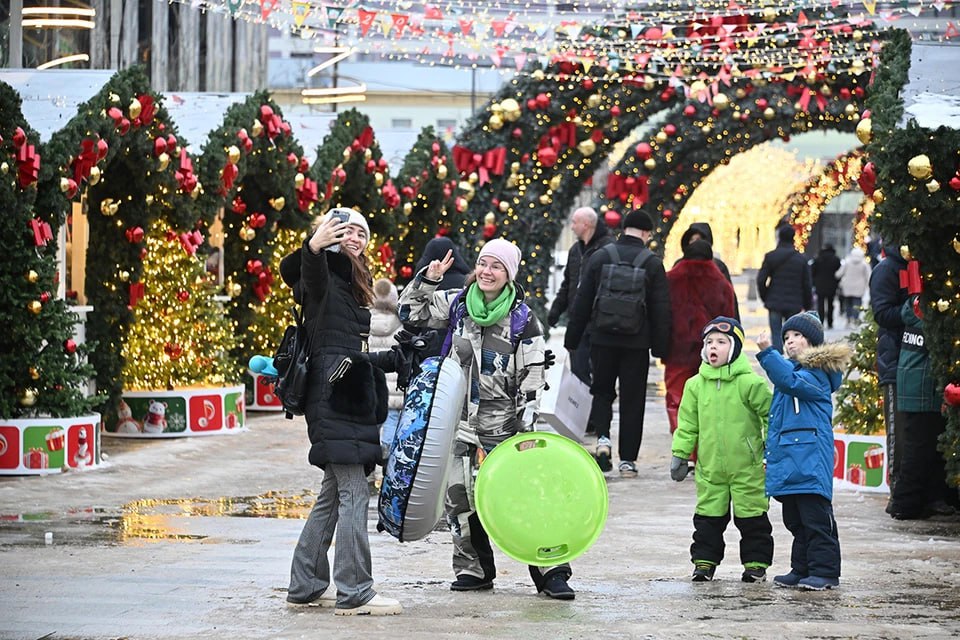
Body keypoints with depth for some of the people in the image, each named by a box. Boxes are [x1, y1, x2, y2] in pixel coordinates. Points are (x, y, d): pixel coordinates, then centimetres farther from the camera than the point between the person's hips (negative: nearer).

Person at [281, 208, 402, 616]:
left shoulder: (352, 283, 21)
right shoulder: (321, 274, -6)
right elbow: (308, 274, -29)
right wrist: (313, 247, -51)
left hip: (351, 396, 10)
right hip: (332, 395, -10)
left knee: (334, 493, 13)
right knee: (353, 492, -12)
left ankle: (306, 587, 18)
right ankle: (354, 593, -13)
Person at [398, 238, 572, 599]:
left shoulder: (523, 320, -5)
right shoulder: (457, 304, 4)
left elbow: (532, 380, -5)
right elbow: (409, 311, 12)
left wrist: (526, 429, -10)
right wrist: (428, 278, -2)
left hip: (505, 425, -3)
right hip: (461, 419, 3)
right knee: (459, 496, 5)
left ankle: (550, 572, -1)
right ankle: (473, 569, 19)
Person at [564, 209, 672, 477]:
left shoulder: (600, 257, 1)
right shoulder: (653, 264, -3)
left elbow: (582, 302, 3)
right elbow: (662, 311, -3)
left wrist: (571, 341, 10)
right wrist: (661, 348, 4)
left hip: (603, 339, 1)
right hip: (637, 344, -1)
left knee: (602, 391, 18)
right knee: (632, 399, 7)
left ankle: (602, 437, -6)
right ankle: (627, 459, 7)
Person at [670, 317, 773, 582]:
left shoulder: (749, 382, -9)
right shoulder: (696, 384, 4)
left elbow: (771, 413, -3)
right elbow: (688, 424, 10)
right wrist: (680, 454, 7)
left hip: (747, 465, -3)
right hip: (710, 467, 3)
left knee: (752, 517, 5)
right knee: (708, 518, 8)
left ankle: (756, 563, 14)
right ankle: (704, 561, 17)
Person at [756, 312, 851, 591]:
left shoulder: (816, 373, -8)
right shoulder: (790, 367, 20)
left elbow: (792, 381, -30)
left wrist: (767, 352, -34)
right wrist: (770, 453, 24)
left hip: (811, 460, -9)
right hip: (787, 460, 9)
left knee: (816, 518, -7)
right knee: (795, 519, 13)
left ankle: (825, 571, -4)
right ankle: (801, 569, 20)